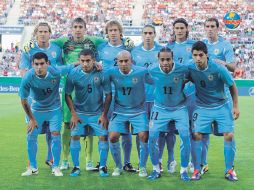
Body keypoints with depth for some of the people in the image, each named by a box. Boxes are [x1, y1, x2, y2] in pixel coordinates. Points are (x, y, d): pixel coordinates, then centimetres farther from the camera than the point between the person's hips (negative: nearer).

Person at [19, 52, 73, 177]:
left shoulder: (56, 72, -26)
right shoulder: (28, 78, -26)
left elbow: (71, 67, -5)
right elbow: (24, 100, -12)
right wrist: (31, 119, -7)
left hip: (54, 109, 0)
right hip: (36, 109, 1)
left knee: (55, 135, -7)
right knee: (31, 136, -2)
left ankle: (55, 167, 7)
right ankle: (33, 167, 15)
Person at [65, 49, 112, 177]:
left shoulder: (101, 73, -15)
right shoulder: (74, 73, -13)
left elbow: (108, 95, -6)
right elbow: (67, 95, -3)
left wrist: (104, 115, -8)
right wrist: (73, 114, -9)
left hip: (98, 112, 0)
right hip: (79, 112, 1)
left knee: (103, 136, -7)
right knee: (75, 136, -9)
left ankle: (102, 166, 7)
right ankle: (76, 166, 5)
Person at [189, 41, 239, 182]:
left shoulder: (218, 69, -20)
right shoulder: (190, 69, -14)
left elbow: (232, 86, -7)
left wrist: (235, 106, -5)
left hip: (222, 107, -1)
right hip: (202, 108, 1)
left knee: (229, 135, -7)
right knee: (197, 135, -10)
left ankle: (229, 170, 8)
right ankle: (197, 170, 3)